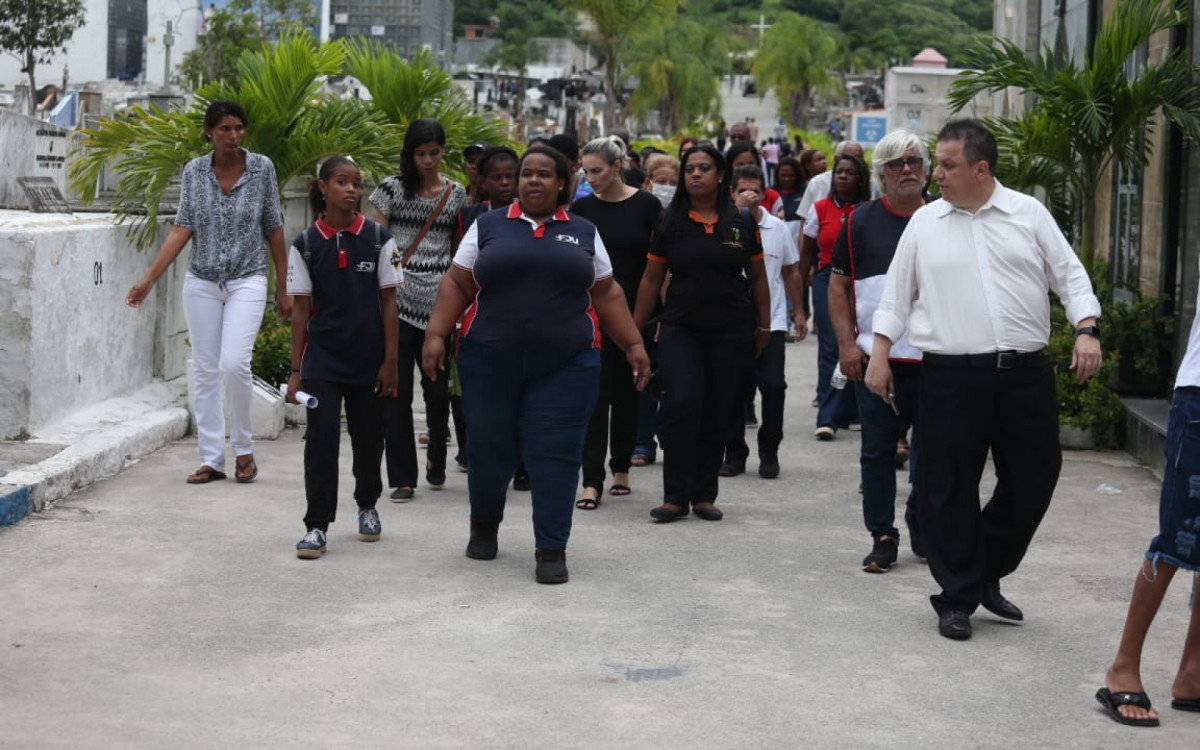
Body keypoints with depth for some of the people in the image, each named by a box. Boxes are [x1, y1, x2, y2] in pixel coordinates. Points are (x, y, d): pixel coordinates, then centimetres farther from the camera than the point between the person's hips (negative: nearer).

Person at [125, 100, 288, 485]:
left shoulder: (262, 168, -4)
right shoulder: (193, 172, 0)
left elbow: (274, 230, 2)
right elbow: (182, 229, 0)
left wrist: (283, 289, 3)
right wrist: (148, 279, -8)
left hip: (247, 281, -2)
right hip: (202, 282, 2)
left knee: (234, 363, -17)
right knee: (205, 370, 2)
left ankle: (244, 450, 2)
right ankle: (211, 459, 9)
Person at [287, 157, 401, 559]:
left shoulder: (377, 239, -3)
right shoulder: (306, 245, -2)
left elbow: (388, 302, -1)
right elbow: (300, 309, 1)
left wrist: (390, 361, -4)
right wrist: (296, 370, 0)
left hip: (368, 358, 1)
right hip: (322, 357, -1)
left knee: (368, 437, 13)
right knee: (320, 438, -7)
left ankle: (367, 505, 37)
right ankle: (317, 526, -2)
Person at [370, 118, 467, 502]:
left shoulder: (456, 193, 10)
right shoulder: (392, 188, 4)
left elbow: (458, 250, 15)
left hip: (438, 301, 1)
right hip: (397, 298, -1)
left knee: (438, 387, 2)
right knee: (398, 390, -2)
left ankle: (436, 458, 29)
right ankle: (402, 478, 5)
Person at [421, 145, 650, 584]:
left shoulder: (583, 233, 11)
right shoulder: (488, 227, 8)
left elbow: (607, 294, 13)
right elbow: (457, 285, 7)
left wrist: (633, 344, 7)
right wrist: (436, 335, -2)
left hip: (566, 363, 0)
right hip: (490, 360, 0)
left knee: (555, 454, -3)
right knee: (488, 447, 8)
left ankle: (551, 549, 3)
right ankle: (484, 525, 33)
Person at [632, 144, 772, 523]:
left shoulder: (742, 222, 2)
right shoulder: (670, 222, 1)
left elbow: (757, 277, 10)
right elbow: (651, 279, 5)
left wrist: (764, 326, 10)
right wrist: (634, 330, 5)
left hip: (730, 332, 1)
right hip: (679, 329, -1)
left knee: (717, 414, 5)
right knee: (682, 403, -16)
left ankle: (704, 495, 16)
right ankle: (676, 496, -8)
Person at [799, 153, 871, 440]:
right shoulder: (820, 209, 5)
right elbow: (807, 253, 10)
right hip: (828, 279, 0)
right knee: (831, 348, -6)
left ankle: (850, 412, 16)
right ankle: (827, 418, -8)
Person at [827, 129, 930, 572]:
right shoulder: (861, 222, 4)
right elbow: (838, 285, 7)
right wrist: (846, 343, -3)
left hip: (934, 358, 1)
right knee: (877, 451, 3)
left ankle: (921, 516, 31)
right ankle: (882, 536, 12)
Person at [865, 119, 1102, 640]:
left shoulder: (1028, 214, 5)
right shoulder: (925, 223, 7)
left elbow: (1069, 275, 6)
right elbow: (897, 294, 11)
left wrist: (1086, 331, -7)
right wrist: (879, 356, 4)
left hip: (1026, 374, 1)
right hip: (951, 377, -1)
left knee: (1032, 479, 6)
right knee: (949, 490, 0)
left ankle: (987, 572, 27)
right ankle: (958, 597, 13)